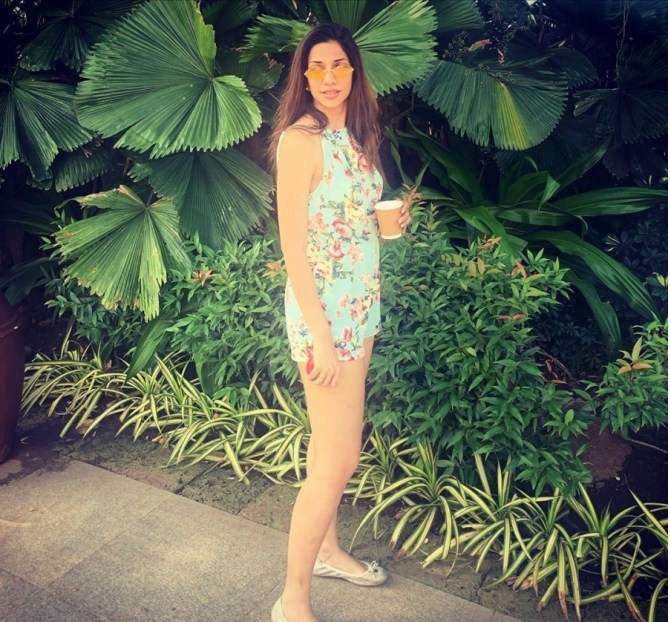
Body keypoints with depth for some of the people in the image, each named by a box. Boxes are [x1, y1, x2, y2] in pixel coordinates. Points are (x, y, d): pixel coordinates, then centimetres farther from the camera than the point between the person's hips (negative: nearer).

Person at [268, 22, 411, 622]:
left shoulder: (353, 136, 11)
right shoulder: (301, 139, -14)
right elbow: (293, 244, -18)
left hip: (361, 303, 8)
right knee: (340, 458, -4)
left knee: (333, 443, 19)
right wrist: (318, 335, -20)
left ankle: (327, 550, 39)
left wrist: (388, 220, 2)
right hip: (324, 308, -8)